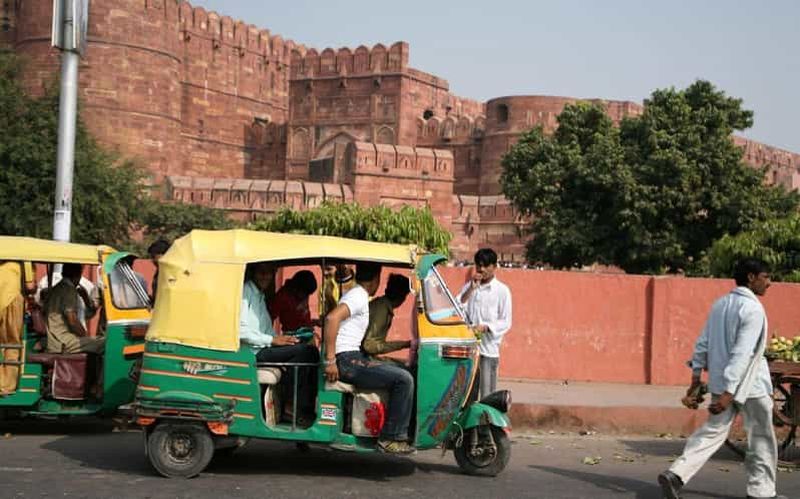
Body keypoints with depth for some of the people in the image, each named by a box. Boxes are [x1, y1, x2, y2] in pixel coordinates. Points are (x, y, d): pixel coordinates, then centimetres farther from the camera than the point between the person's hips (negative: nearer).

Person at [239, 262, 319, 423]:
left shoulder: (260, 296, 25)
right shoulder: (245, 292, -5)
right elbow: (240, 330, -17)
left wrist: (281, 338, 4)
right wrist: (273, 340, -18)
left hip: (264, 349, 9)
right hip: (253, 352, -9)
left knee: (311, 350, -5)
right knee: (303, 350, -23)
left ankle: (307, 408, -11)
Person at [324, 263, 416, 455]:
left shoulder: (355, 295, 21)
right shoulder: (359, 296, -11)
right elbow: (332, 318, -27)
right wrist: (330, 361, -28)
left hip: (352, 358, 11)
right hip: (347, 361, -11)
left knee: (400, 373, 19)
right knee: (404, 379, -16)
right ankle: (391, 438, -10)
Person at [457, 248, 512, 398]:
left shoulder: (502, 290, 0)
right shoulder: (469, 287, 12)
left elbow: (506, 322, -2)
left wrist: (485, 327, -18)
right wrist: (471, 289, -7)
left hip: (489, 348, -3)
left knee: (487, 395, -2)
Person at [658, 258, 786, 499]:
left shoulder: (720, 304, 8)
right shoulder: (753, 309, -16)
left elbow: (703, 343, 9)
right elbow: (742, 353, -23)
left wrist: (696, 375, 15)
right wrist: (729, 392, -27)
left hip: (720, 382, 7)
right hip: (750, 386, -7)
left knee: (712, 431, 7)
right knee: (762, 438, 11)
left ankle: (676, 474, -7)